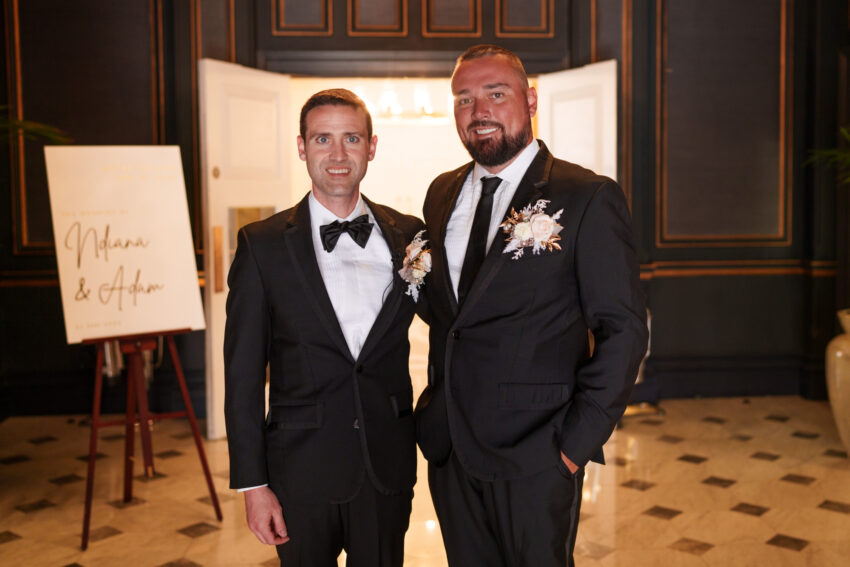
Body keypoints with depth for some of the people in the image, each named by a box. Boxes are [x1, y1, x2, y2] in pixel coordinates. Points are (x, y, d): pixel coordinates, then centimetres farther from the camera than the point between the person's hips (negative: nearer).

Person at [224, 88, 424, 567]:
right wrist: (253, 483, -6)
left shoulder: (407, 235, 1)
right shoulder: (263, 245, -5)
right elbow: (243, 374, -4)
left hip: (388, 467, 2)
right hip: (303, 470, -2)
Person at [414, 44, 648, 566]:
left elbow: (624, 330, -11)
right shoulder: (442, 194, 9)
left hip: (535, 453, -5)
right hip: (448, 446, 5)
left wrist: (578, 441, -14)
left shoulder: (588, 198, -9)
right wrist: (437, 410, 7)